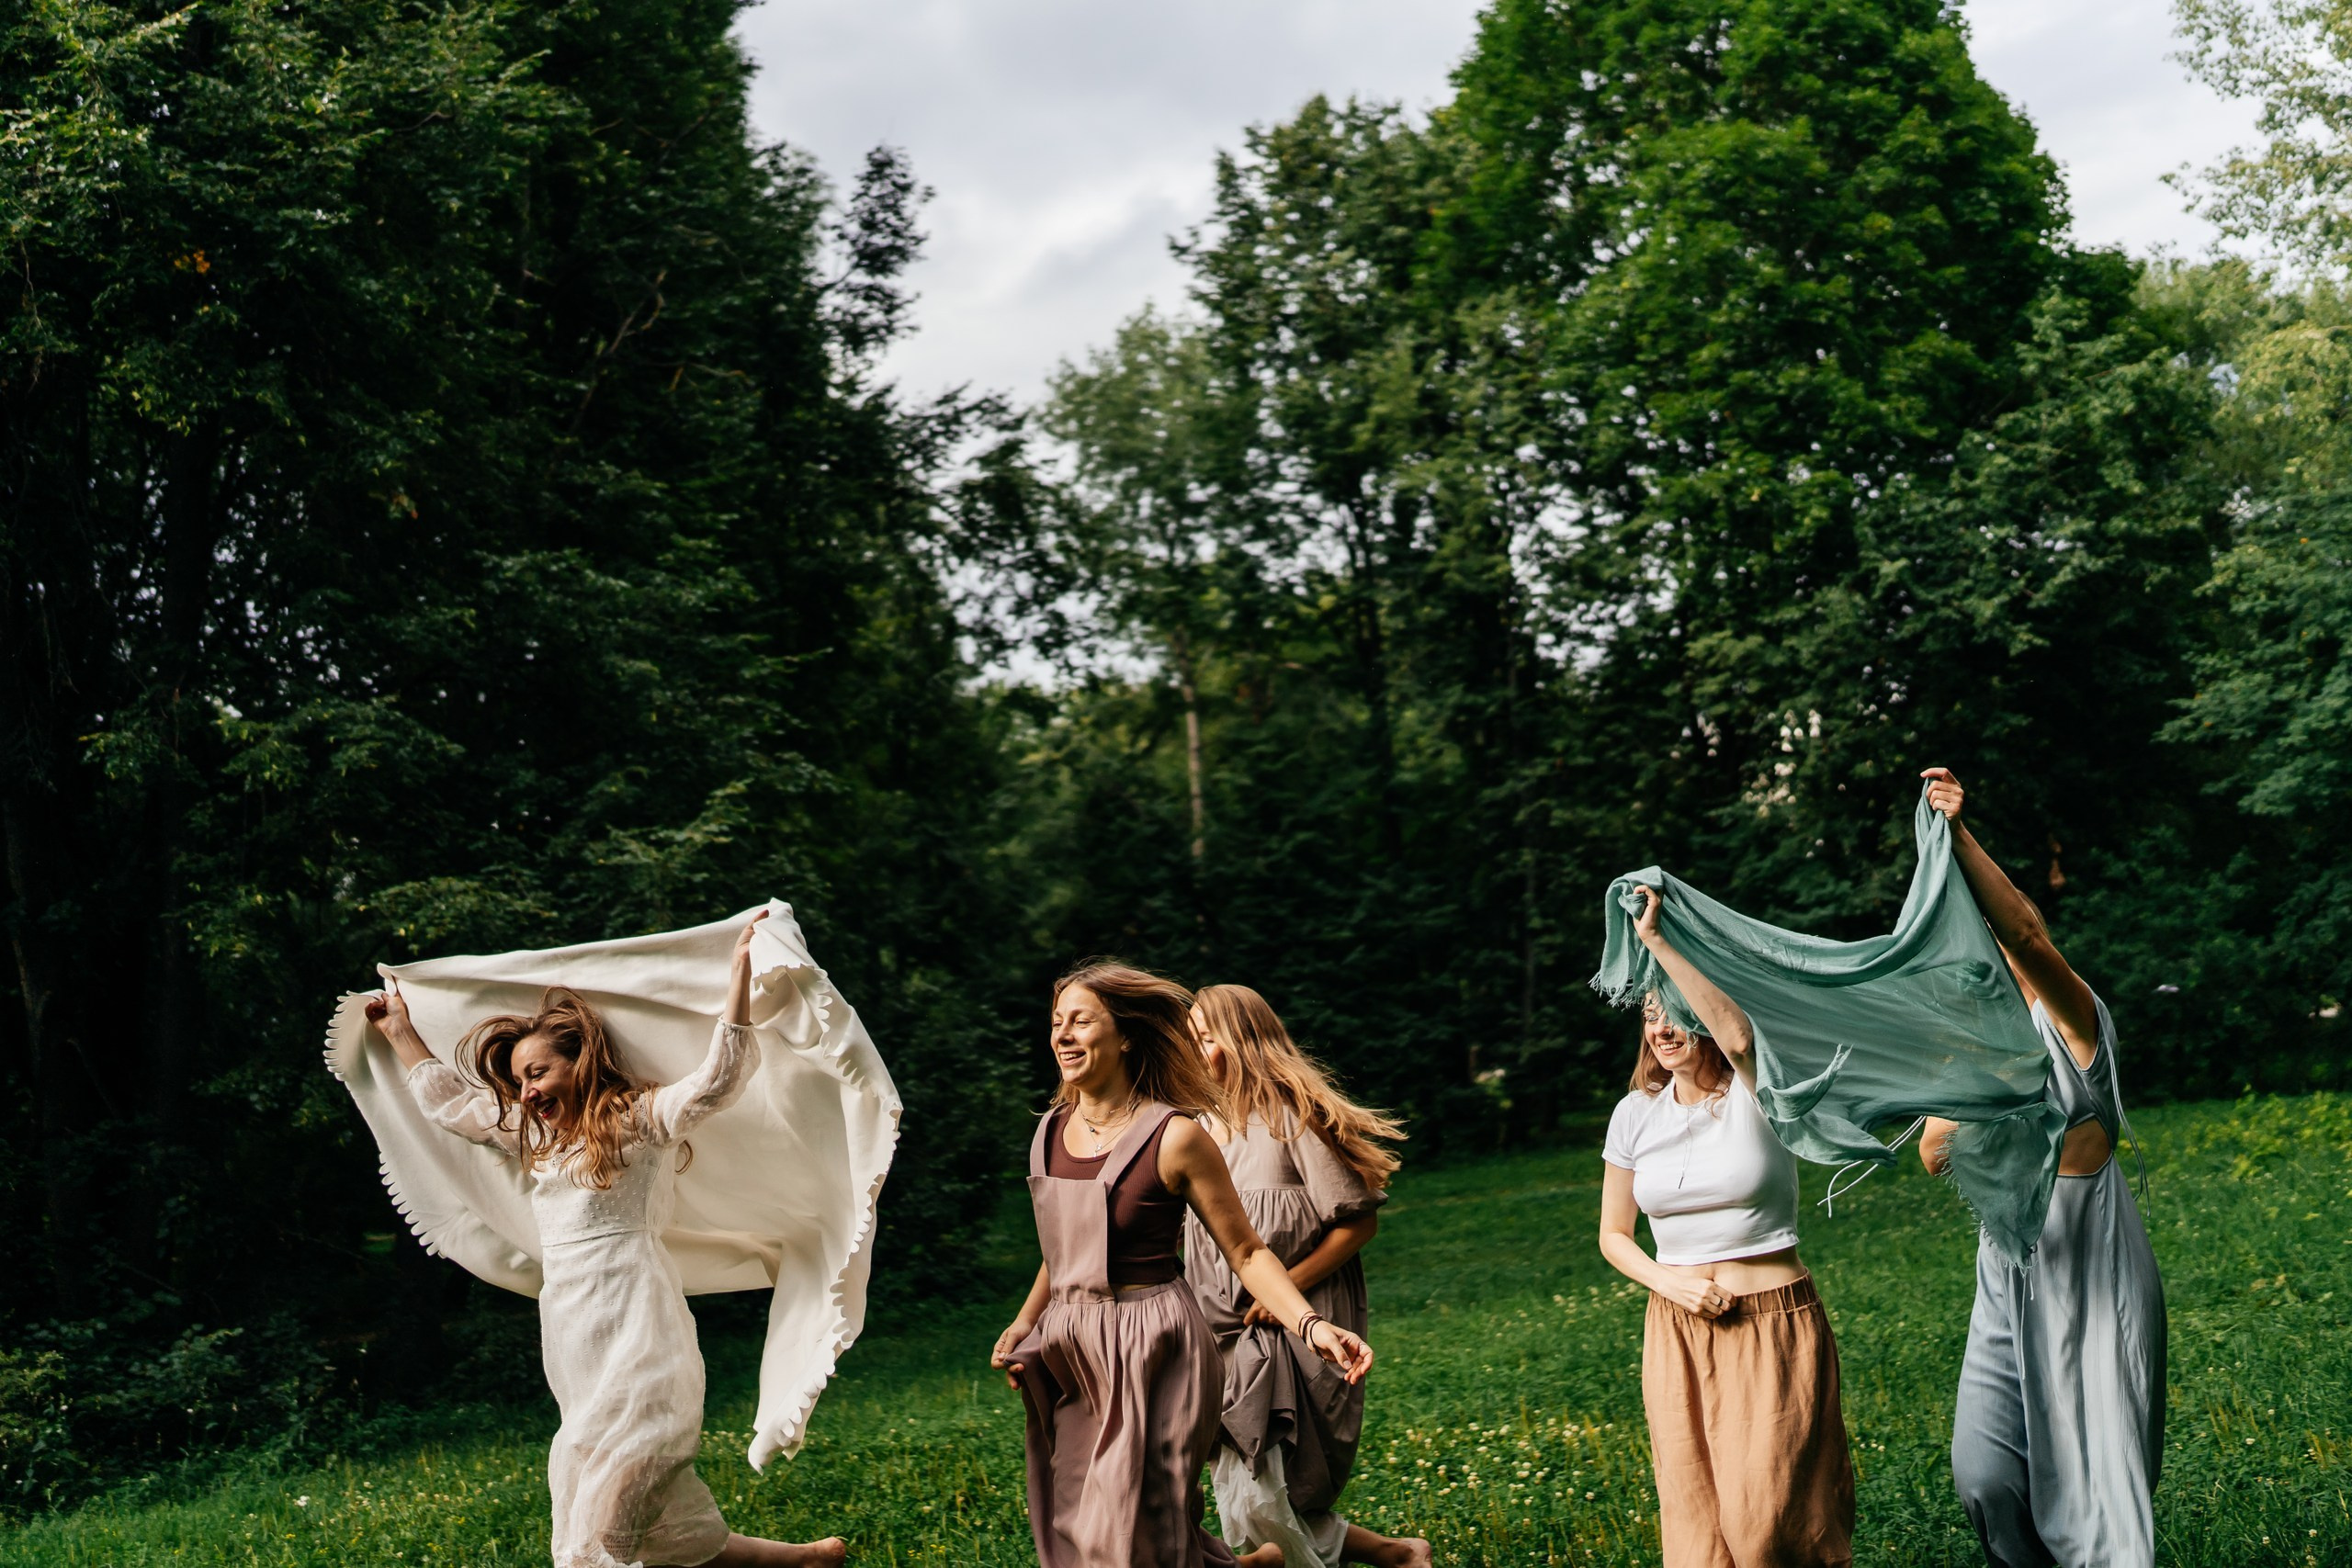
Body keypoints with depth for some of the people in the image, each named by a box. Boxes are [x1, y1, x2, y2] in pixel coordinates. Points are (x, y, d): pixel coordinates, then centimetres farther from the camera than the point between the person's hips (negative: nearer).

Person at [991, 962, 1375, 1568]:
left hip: (1151, 1355, -6)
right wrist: (1025, 1321, 13)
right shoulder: (1051, 1131, 6)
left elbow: (1246, 1252, -9)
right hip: (1071, 1353, 7)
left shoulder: (1174, 1137, -13)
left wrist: (1311, 1325, -21)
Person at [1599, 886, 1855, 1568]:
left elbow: (1739, 1036, -33)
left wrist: (1657, 941, -32)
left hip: (1774, 1325, -4)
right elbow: (1613, 1236, 12)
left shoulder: (1759, 1093, -8)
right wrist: (1667, 1281, -7)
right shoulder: (1635, 1115, 4)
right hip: (1678, 1335, 4)